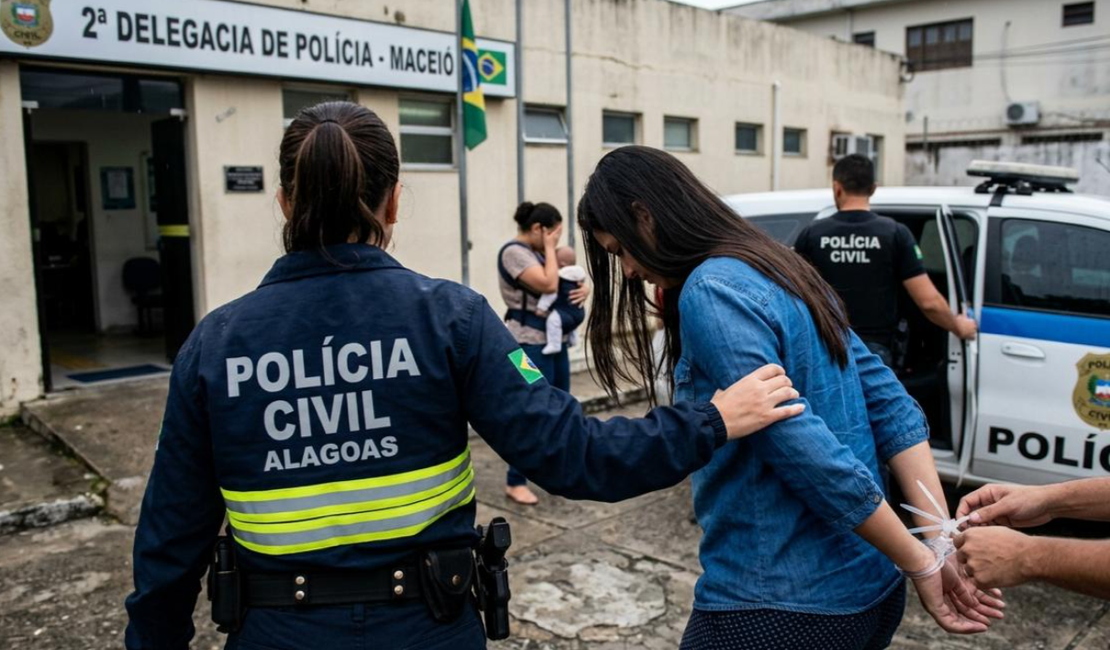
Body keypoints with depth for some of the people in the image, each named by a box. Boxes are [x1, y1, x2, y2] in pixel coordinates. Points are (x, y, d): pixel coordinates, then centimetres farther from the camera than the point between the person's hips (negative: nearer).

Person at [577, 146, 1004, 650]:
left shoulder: (712, 291, -19)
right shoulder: (783, 273, 8)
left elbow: (807, 454, -23)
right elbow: (893, 409, 5)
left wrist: (922, 565, -14)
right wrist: (942, 543, -1)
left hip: (776, 606, -8)